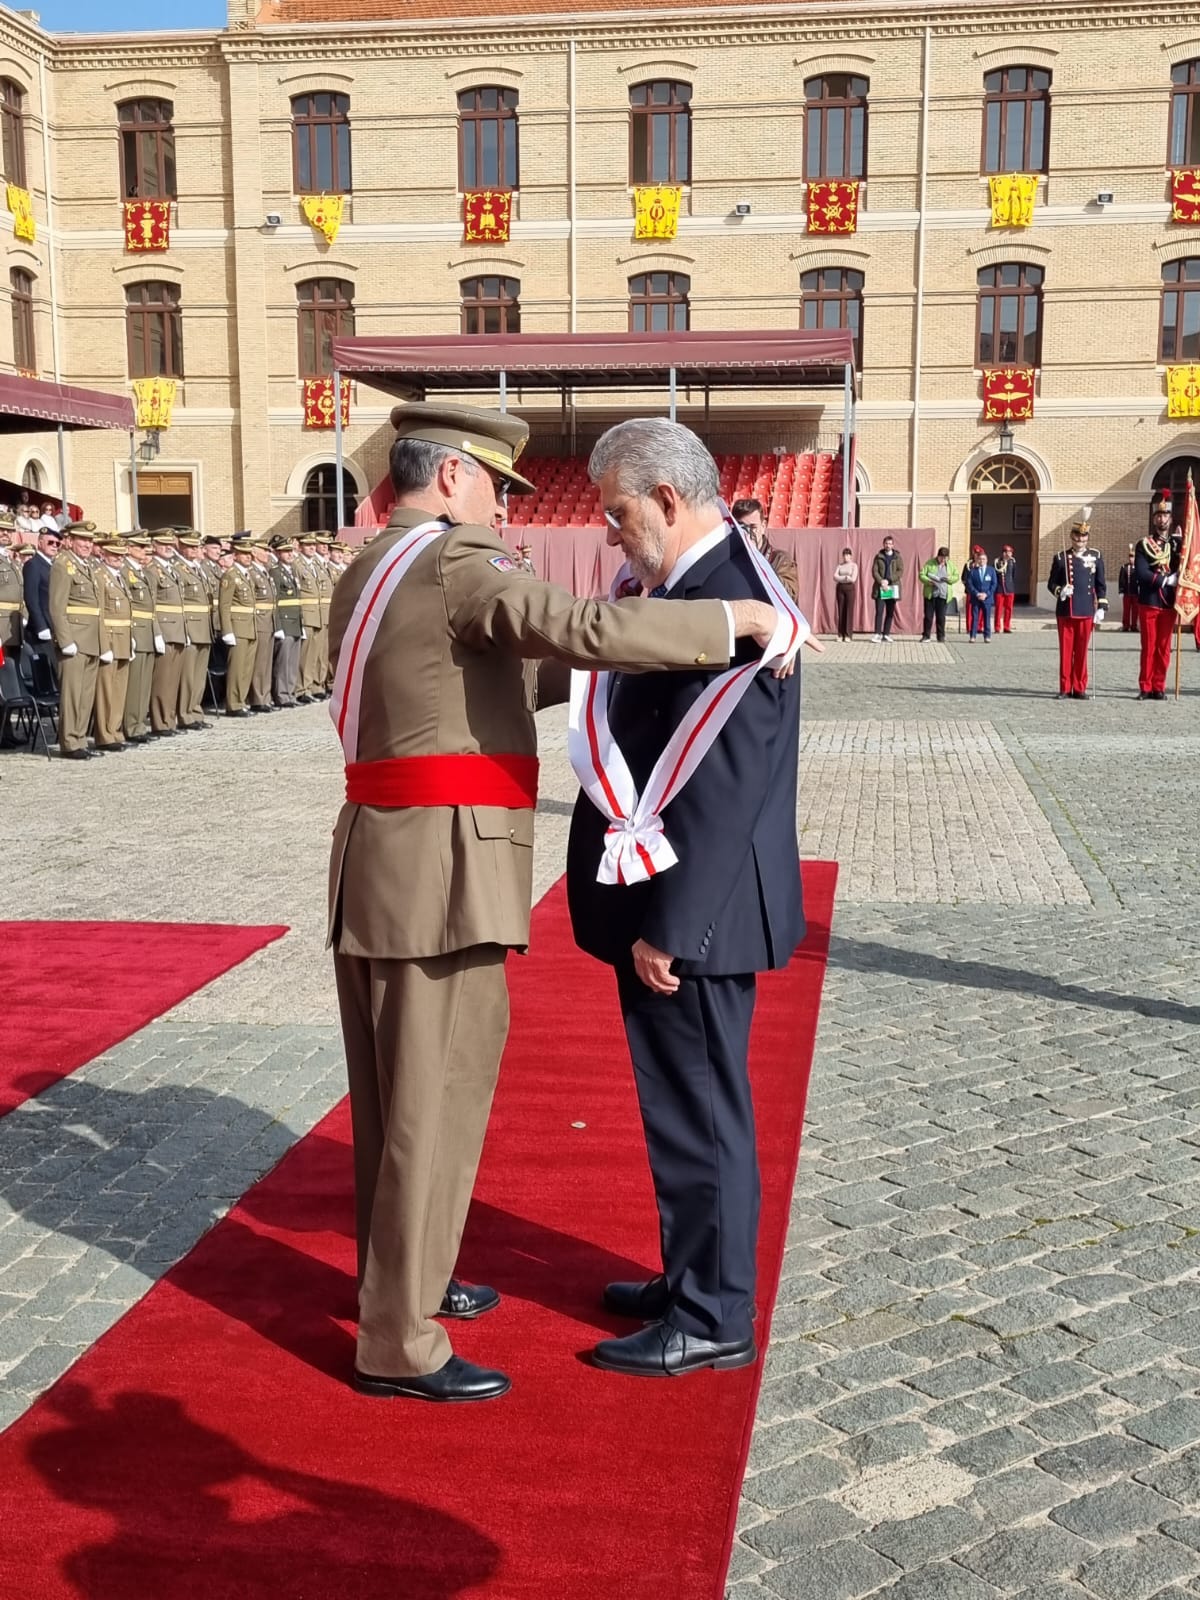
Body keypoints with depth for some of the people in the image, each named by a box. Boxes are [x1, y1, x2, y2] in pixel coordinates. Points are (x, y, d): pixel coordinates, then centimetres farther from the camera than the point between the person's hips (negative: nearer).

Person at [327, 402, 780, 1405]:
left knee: (397, 1089, 20)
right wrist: (740, 618, -21)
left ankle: (399, 1278, 36)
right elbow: (587, 632, -29)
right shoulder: (457, 566, -15)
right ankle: (397, 1343, 8)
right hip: (441, 873, -10)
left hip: (380, 865, 10)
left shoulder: (365, 578, 16)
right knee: (436, 1103, -2)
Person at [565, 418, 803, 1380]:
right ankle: (695, 1279, 35)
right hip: (681, 906, 10)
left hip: (692, 915, -10)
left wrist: (665, 929, -21)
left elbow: (719, 785, -25)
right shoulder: (703, 587, 11)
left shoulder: (720, 598, -22)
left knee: (699, 1112, 3)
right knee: (688, 1108, 20)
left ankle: (713, 1320, 18)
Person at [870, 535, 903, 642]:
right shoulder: (878, 557, 8)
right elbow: (874, 571, 0)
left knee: (890, 613, 3)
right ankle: (877, 634, -10)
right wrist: (881, 581, -15)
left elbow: (900, 571, -1)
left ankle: (886, 635, 7)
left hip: (892, 588, 1)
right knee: (879, 611, -8)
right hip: (880, 588, -1)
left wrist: (888, 580, -12)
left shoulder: (898, 557, 7)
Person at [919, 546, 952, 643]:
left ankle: (941, 637, 10)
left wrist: (949, 579, -8)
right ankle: (926, 636, 9)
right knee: (928, 616, 1)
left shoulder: (950, 565, 10)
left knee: (941, 617, 3)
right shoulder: (930, 563, 1)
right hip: (930, 594, -2)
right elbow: (921, 575, -2)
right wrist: (929, 581, -21)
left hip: (943, 595, 2)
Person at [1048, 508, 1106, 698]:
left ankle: (1079, 688, 11)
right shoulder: (1061, 557, 4)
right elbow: (1052, 583, 6)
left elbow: (1101, 585, 8)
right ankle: (1065, 688, 7)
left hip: (1086, 612, 0)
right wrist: (1060, 591, -15)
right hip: (1065, 611, 0)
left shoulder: (1096, 556, 7)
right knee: (1066, 650, 1)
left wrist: (1100, 608, 2)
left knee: (1082, 651, 3)